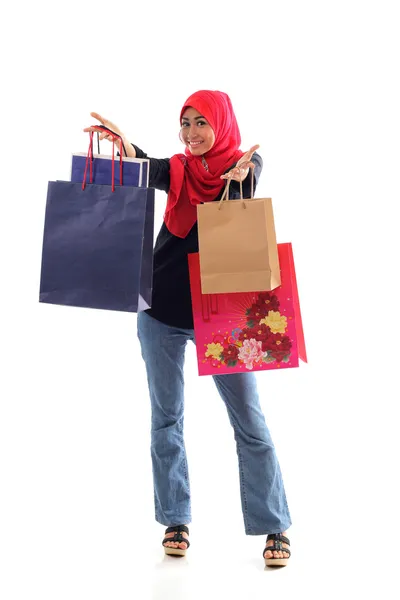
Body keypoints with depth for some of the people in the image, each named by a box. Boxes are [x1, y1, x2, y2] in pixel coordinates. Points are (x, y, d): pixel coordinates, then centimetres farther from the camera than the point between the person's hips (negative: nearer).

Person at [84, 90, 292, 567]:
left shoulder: (245, 164, 0)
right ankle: (175, 521, 21)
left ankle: (274, 528, 8)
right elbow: (146, 170, -16)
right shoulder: (179, 168, 5)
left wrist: (239, 180, -40)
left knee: (248, 421, -2)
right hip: (163, 311, 3)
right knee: (166, 418, 8)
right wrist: (125, 146, -38)